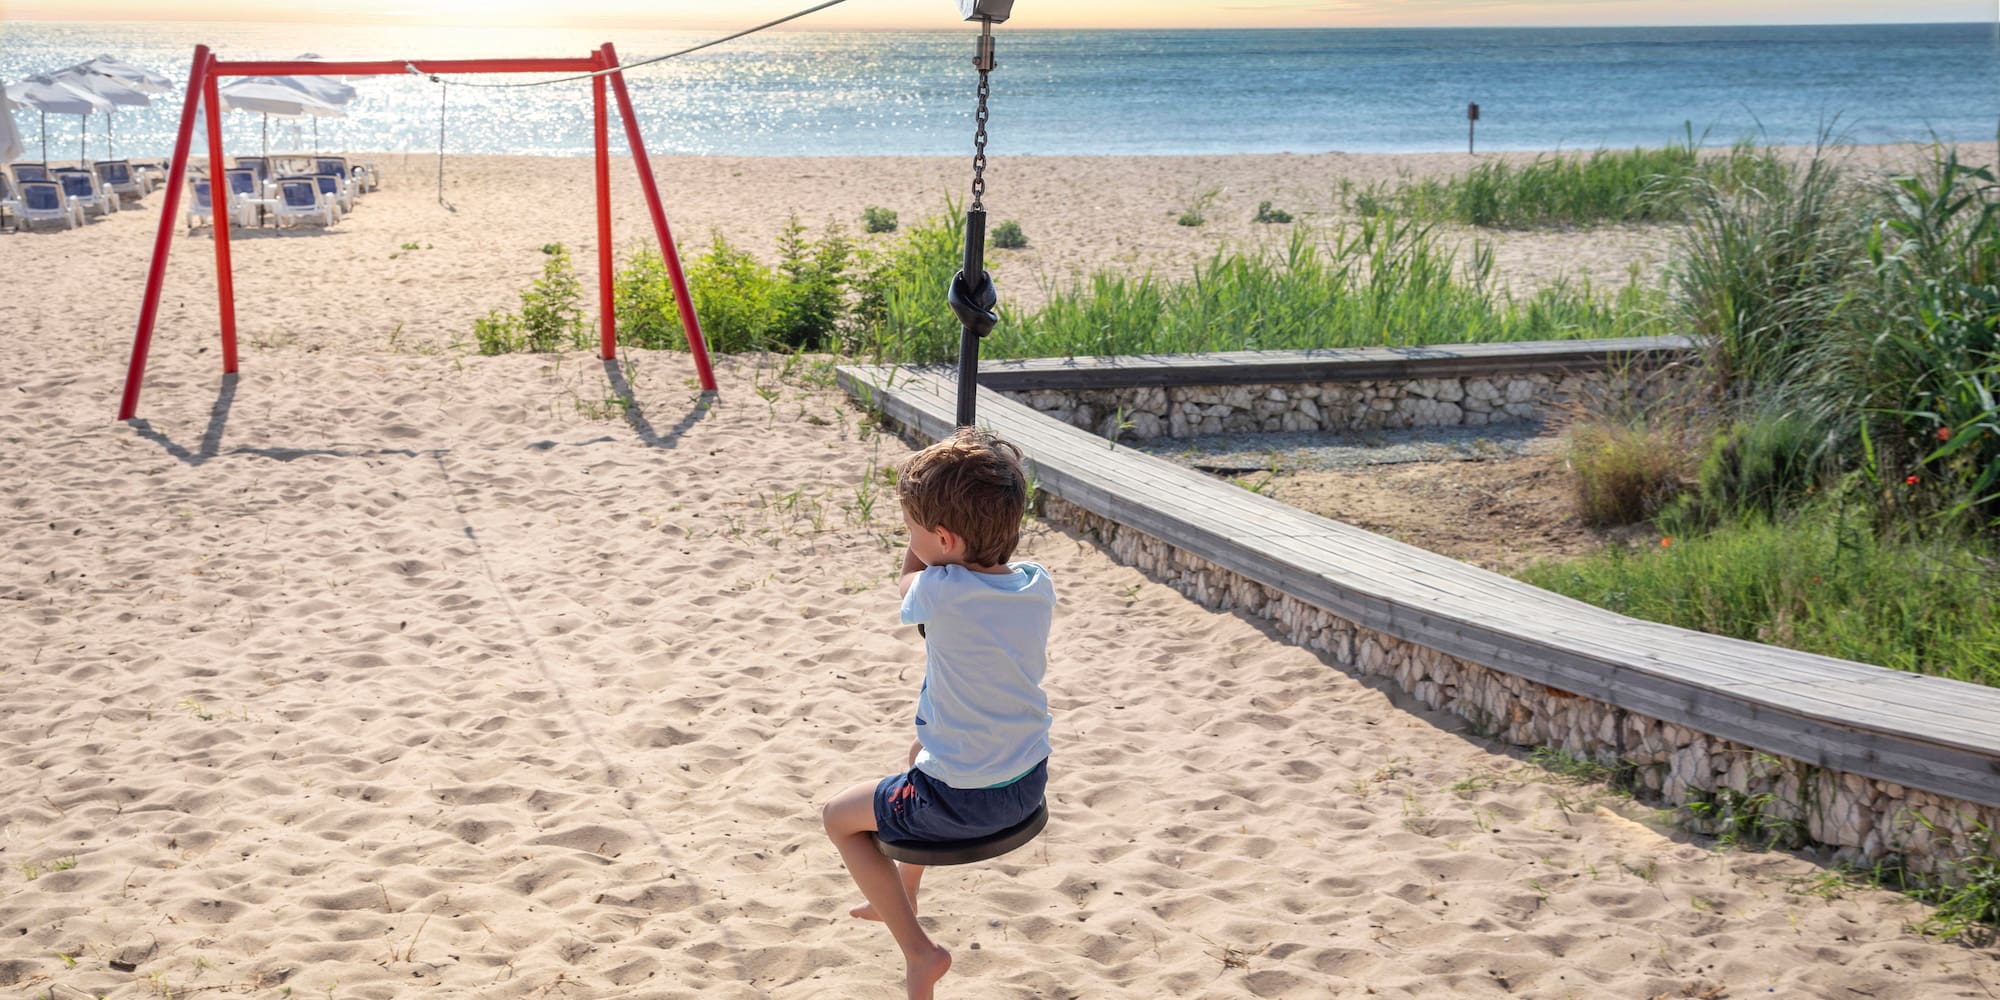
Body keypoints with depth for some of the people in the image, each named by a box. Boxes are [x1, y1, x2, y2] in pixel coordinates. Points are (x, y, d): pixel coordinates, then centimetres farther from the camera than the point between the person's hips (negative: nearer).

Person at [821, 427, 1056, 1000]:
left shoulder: (941, 593, -26)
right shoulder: (1039, 585, -9)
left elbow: (908, 577, -2)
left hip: (961, 802, -7)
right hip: (1030, 784, 7)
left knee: (839, 817, 17)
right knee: (922, 749, 38)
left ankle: (917, 950, 15)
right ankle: (901, 899, 53)